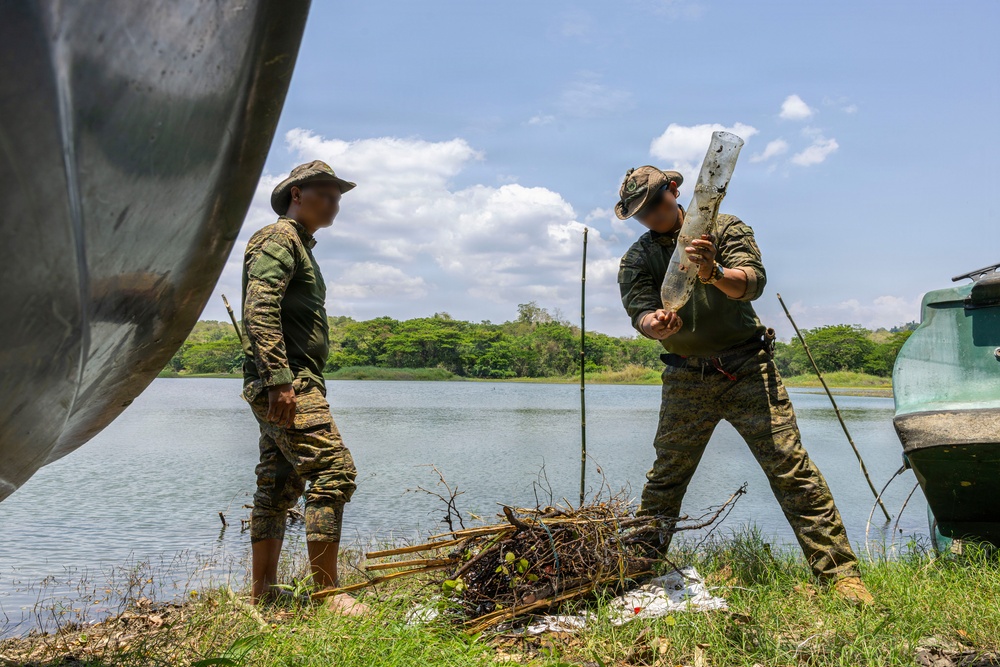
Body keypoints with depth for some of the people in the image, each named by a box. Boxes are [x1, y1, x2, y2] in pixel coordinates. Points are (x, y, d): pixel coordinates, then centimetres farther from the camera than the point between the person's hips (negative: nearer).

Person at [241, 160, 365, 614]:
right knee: (333, 472, -14)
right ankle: (328, 594, -12)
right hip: (287, 381, -11)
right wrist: (279, 380, -27)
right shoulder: (279, 239, -6)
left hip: (292, 384, 11)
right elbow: (259, 310, -20)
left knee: (279, 487, 10)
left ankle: (262, 595, 14)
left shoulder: (300, 247, 26)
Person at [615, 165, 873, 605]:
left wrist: (714, 273, -37)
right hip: (686, 381, 2)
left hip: (747, 369, -2)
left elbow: (753, 282, -15)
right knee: (665, 479, 8)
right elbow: (639, 307, -11)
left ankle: (839, 572, -4)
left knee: (791, 467, -8)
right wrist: (652, 323, -36)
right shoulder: (636, 259, 5)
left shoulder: (725, 228, 0)